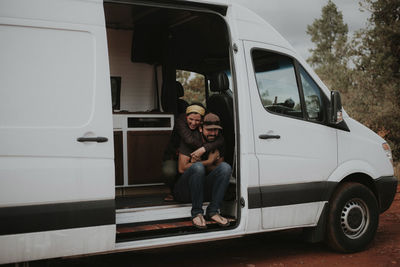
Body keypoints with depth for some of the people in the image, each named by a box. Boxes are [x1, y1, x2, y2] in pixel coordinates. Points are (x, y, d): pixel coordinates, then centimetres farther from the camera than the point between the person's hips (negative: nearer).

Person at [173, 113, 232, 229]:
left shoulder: (218, 143, 7)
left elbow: (220, 170, 2)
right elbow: (182, 169, -15)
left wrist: (200, 163, -14)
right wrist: (208, 162, -15)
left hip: (205, 189, 4)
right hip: (184, 191, -4)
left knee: (226, 166, -19)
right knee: (197, 167, -34)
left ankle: (213, 211, -22)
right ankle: (196, 213, -26)